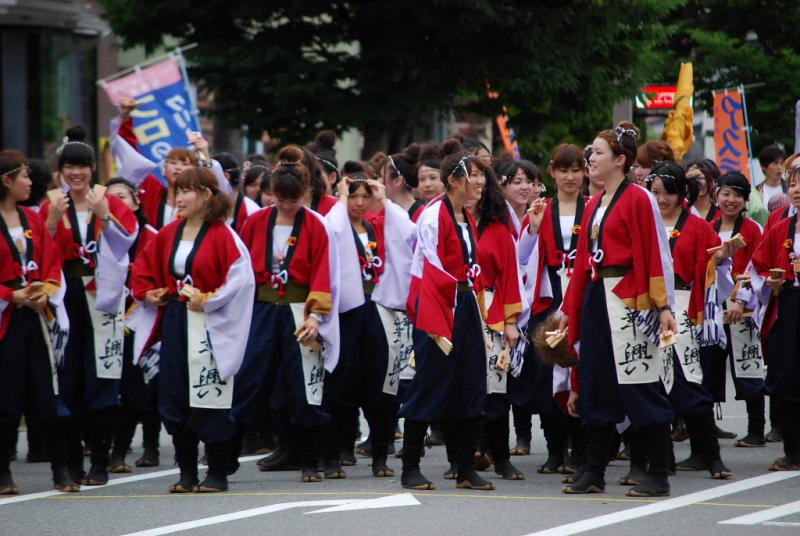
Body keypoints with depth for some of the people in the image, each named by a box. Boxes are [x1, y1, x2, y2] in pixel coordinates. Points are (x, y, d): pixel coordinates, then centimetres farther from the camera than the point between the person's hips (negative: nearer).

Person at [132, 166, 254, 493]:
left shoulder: (222, 235, -9)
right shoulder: (169, 234, 9)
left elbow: (240, 278, -15)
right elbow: (144, 267, 22)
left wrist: (207, 301, -16)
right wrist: (146, 292, 6)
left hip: (208, 326, -6)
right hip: (175, 323, 6)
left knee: (210, 399, -4)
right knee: (174, 398, 6)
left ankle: (218, 472, 4)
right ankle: (186, 472, 14)